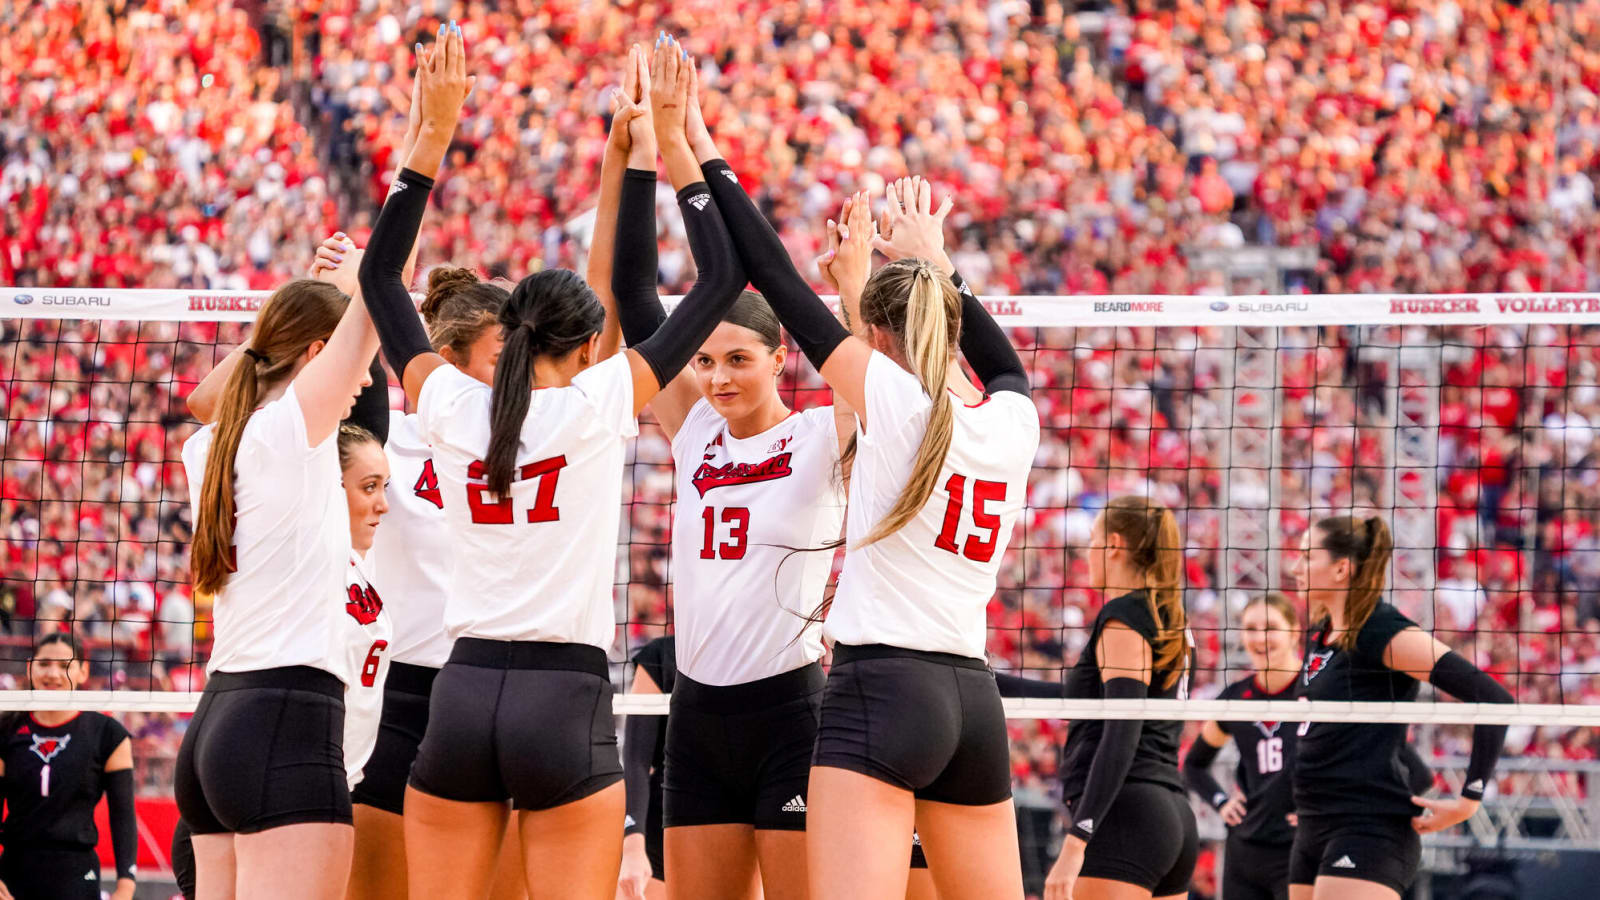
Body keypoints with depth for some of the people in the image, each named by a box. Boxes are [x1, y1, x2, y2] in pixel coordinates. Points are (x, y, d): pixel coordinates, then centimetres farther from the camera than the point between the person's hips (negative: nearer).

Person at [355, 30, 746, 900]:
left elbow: (380, 274, 17)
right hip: (566, 700, -3)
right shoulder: (600, 404, -3)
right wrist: (676, 149, 9)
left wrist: (434, 133, 16)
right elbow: (720, 278, 3)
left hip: (462, 696, 3)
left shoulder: (451, 406, 5)